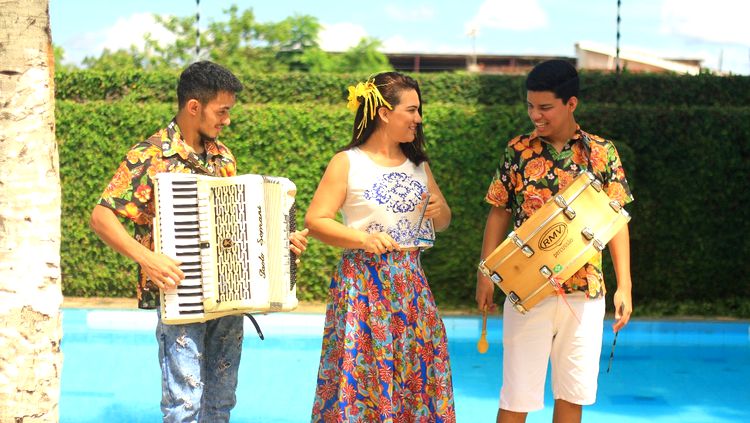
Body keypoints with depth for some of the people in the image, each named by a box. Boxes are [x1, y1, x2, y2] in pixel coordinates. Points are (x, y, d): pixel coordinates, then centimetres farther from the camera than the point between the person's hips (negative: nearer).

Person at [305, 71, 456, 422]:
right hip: (364, 282, -5)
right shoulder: (348, 163, -5)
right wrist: (362, 238, -22)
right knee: (362, 371, -5)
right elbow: (315, 220, -9)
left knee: (418, 372, 4)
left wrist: (441, 212, -3)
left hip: (410, 283, 5)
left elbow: (442, 222, 20)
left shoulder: (418, 163, 13)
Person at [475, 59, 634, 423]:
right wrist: (485, 275, -1)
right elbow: (499, 214, 5)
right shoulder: (518, 150, 1)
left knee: (573, 392, 8)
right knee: (518, 394, 0)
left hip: (585, 291, 1)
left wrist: (624, 286, -2)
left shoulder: (601, 152, 2)